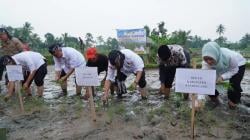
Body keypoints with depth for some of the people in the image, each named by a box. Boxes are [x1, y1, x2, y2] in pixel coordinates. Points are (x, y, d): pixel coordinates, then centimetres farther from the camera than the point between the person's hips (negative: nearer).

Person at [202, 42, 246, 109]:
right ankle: (213, 96, 19)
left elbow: (234, 69, -25)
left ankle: (233, 100, 14)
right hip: (222, 68, 3)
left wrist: (223, 77, -43)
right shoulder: (206, 62, -35)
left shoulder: (229, 56, -43)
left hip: (238, 64, -2)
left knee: (234, 84, -16)